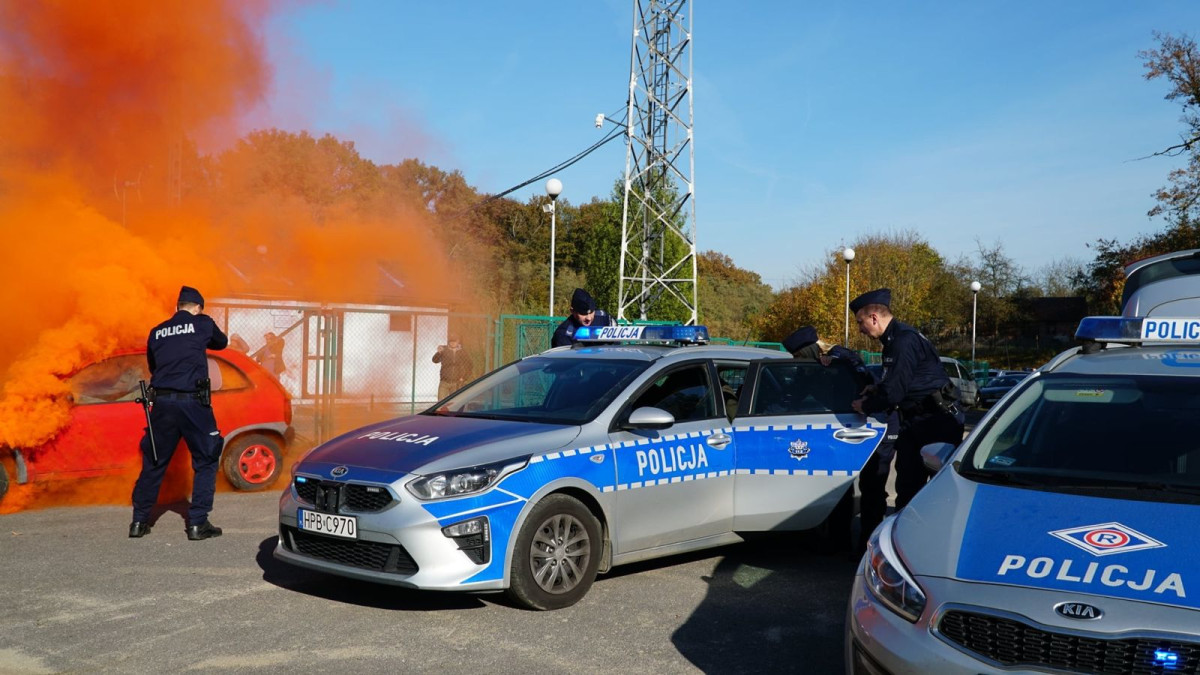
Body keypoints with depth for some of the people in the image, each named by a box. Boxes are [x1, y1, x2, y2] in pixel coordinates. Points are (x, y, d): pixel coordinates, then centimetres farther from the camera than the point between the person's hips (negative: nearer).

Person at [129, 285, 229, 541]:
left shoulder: (156, 332, 14)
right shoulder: (203, 323, 4)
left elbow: (152, 365, 23)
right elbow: (222, 342, 22)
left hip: (162, 402, 4)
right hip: (192, 402, -4)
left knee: (154, 462, 15)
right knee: (206, 461, 7)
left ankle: (139, 521, 19)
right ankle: (198, 523, 3)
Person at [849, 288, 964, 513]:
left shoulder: (904, 341, -20)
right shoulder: (895, 339, 12)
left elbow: (893, 393, -24)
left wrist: (865, 406, -6)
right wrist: (877, 388, 9)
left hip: (938, 424, -10)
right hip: (915, 424, 10)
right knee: (907, 486, 12)